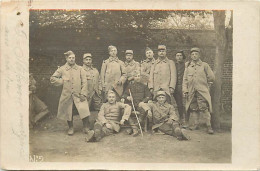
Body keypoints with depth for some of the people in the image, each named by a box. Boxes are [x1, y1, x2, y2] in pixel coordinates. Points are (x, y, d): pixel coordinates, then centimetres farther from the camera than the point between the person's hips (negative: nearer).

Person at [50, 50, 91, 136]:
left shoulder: (80, 69, 5)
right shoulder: (62, 69, 4)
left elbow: (84, 82, 1)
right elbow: (52, 78, 9)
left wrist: (83, 94, -7)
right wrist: (62, 81, -3)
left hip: (78, 95, -1)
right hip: (67, 95, 1)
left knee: (84, 111, -13)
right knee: (68, 112, 9)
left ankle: (85, 127, 7)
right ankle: (70, 128, 29)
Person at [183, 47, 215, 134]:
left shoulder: (204, 65, 6)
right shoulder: (187, 66, 11)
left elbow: (211, 77, 12)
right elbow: (185, 79, 10)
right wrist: (185, 90, 2)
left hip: (202, 92, -2)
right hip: (191, 91, 2)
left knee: (204, 108, -11)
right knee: (193, 109, 4)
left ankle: (209, 126, -9)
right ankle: (194, 125, 13)